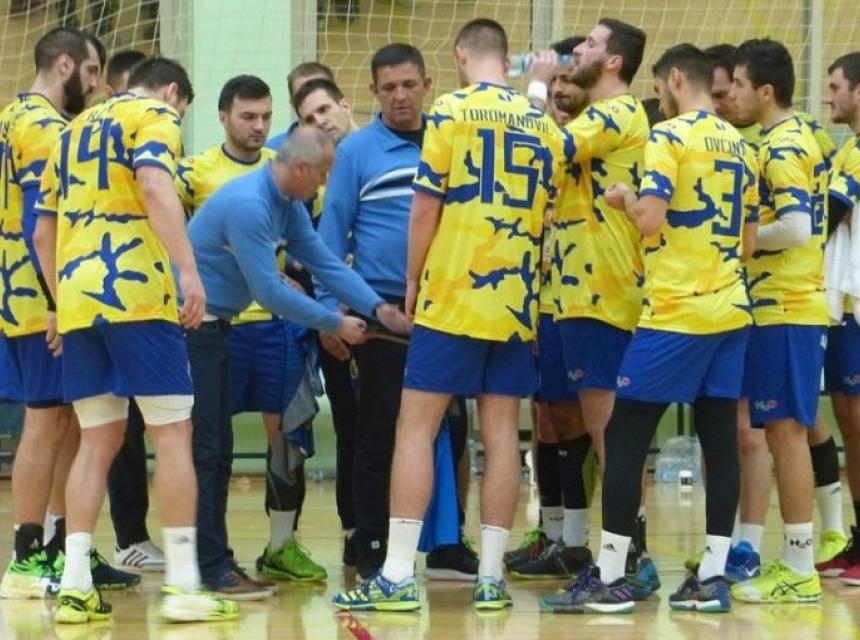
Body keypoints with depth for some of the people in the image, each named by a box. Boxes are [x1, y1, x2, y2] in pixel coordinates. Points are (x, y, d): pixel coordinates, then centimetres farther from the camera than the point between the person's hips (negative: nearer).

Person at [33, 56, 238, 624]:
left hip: (77, 299, 7)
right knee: (172, 434, -2)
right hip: (135, 294, -7)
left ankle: (75, 586, 5)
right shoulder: (155, 117, 3)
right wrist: (188, 269, -23)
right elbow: (155, 187, -18)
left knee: (99, 439, 11)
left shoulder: (76, 129, 25)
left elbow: (43, 232, 24)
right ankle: (183, 586, -5)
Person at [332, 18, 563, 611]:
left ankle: (398, 577, -7)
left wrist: (412, 281, 4)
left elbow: (426, 207, -6)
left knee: (417, 427, -2)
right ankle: (491, 576, 6)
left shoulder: (452, 111, -5)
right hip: (517, 302, 4)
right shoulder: (544, 126, 9)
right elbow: (548, 217, 13)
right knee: (501, 432, 6)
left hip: (452, 297, -4)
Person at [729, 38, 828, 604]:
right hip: (793, 306, 10)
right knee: (789, 431, 11)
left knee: (785, 431, -7)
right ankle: (798, 561, 14)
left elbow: (796, 227, -24)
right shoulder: (800, 139, 16)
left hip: (784, 310, -10)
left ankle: (799, 571, -5)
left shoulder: (782, 148, -14)